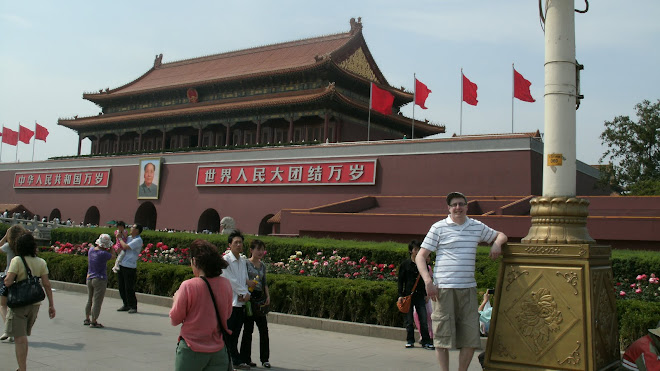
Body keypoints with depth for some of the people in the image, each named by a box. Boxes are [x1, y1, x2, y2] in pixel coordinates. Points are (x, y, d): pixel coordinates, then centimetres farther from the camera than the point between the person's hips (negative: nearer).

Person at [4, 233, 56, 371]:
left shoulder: (17, 261, -10)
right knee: (23, 336, 20)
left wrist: (6, 279, 6)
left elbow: (8, 282, -18)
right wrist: (51, 304, 6)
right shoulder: (41, 262, 3)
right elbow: (47, 285, 2)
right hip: (35, 303, 5)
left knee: (20, 338, -3)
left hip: (19, 304, -5)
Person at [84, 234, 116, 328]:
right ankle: (93, 322, 5)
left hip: (89, 279, 7)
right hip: (100, 280, -7)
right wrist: (111, 247, 7)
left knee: (89, 300, 19)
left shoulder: (91, 250, 2)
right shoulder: (103, 254, -20)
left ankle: (87, 319, 29)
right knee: (97, 302, 1)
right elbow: (112, 255, -1)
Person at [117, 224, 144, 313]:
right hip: (121, 265, 8)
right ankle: (126, 305, 23)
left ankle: (133, 307, 5)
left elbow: (125, 247, -18)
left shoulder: (138, 240, -11)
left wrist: (120, 239, -5)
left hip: (130, 267, -8)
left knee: (129, 288, -5)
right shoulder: (129, 238, 14)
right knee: (121, 287, 12)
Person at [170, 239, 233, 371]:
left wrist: (176, 299, 11)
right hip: (218, 350, 4)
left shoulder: (188, 286, -16)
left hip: (192, 350, -3)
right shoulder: (226, 284, -3)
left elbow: (175, 320, -6)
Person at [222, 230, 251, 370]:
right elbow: (231, 280, -11)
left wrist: (245, 294, -4)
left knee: (235, 334, 12)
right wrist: (245, 293, -7)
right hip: (230, 302, -6)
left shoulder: (243, 260, 13)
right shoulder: (226, 260, -7)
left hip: (241, 302, 6)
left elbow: (245, 279, 13)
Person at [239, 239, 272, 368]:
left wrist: (268, 296, 8)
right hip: (249, 297, -5)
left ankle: (265, 358, 12)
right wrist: (247, 282, -23)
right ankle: (246, 358, 13)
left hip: (260, 297, 6)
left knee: (264, 328, 4)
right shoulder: (246, 263, -4)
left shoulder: (262, 266, 14)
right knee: (248, 329, 2)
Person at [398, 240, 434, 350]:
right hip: (408, 294, -1)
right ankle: (410, 340, 19)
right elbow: (401, 281, 2)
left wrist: (426, 294, 11)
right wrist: (400, 295, -4)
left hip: (420, 295, 2)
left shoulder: (423, 264, 6)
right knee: (409, 320, 6)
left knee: (424, 320, -2)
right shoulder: (405, 264, 0)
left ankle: (426, 341, 6)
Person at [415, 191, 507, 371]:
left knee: (470, 336, 4)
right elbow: (420, 257, 1)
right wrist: (428, 281, -13)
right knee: (443, 335, -1)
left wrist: (497, 243, 5)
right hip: (444, 289, -4)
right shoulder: (439, 227, 2)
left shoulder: (477, 227, 13)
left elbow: (500, 235, 30)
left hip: (468, 289, 4)